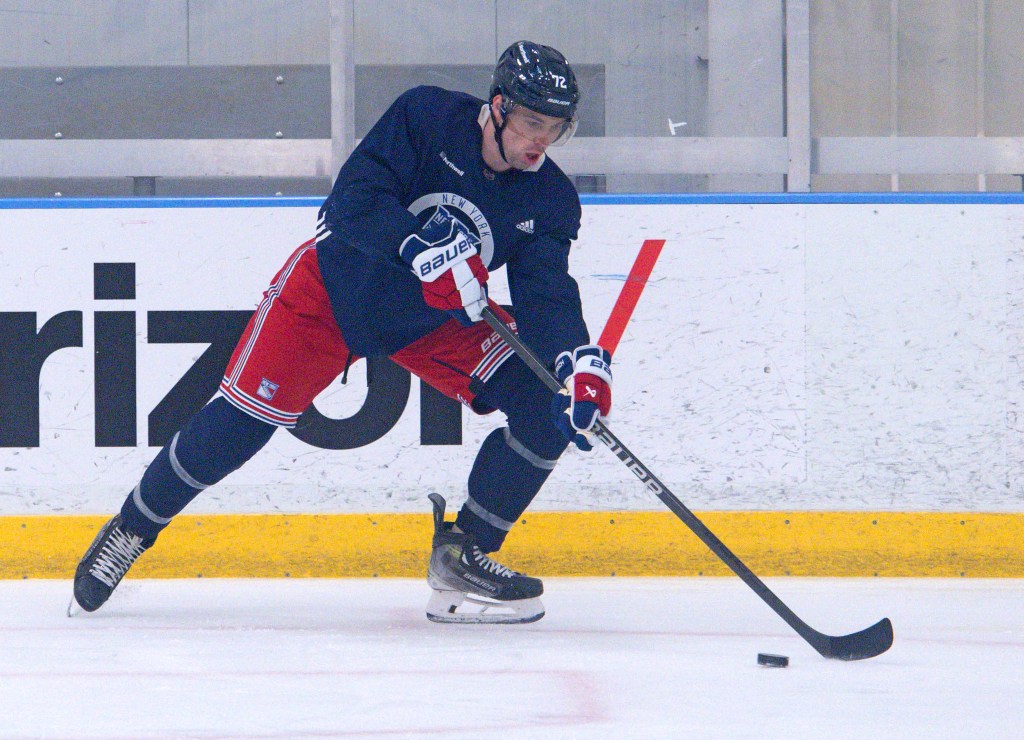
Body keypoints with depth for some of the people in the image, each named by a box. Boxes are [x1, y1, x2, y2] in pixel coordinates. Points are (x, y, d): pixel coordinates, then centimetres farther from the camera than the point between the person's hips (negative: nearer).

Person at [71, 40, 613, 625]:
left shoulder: (550, 200, -14)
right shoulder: (427, 116, -24)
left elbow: (546, 292, -22)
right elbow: (353, 200, -32)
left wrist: (581, 358, -42)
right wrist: (424, 248, -47)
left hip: (441, 316, 4)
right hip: (335, 288, -4)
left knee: (546, 405, -15)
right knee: (239, 423, -11)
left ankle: (462, 556, -3)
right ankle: (133, 528, 14)